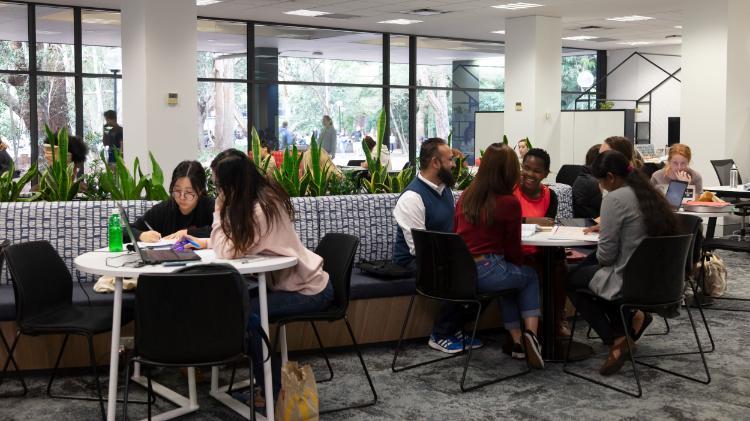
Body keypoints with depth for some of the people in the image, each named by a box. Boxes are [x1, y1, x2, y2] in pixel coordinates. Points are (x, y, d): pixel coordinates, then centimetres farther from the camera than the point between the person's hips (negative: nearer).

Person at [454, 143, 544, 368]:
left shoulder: (466, 195, 6)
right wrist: (519, 265, 23)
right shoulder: (509, 203, -9)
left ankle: (516, 339, 26)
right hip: (486, 273, -5)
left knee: (512, 275, 32)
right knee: (530, 275, 25)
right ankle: (531, 332, 7)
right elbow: (513, 249, -1)